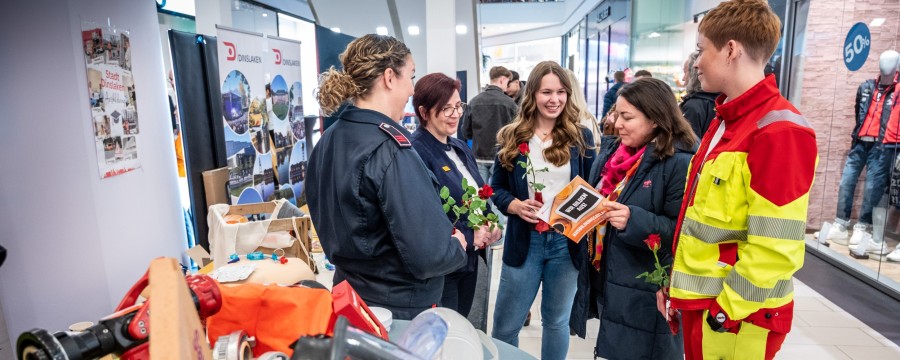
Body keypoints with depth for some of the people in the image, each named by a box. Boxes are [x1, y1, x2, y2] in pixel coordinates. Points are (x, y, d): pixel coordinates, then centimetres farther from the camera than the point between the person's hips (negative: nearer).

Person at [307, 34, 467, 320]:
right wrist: (458, 247, -8)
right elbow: (429, 257, -28)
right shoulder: (392, 151, -25)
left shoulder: (328, 141, 0)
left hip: (348, 297, 8)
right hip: (401, 312, -8)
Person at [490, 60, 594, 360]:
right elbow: (496, 187, 4)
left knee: (557, 321, 18)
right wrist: (515, 205, -16)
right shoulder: (512, 137, 0)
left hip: (567, 240, 1)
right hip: (525, 240, 0)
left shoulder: (580, 137, 1)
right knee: (505, 325, 10)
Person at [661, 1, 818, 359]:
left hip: (734, 317, -8)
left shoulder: (778, 131, -20)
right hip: (700, 299, 8)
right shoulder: (727, 120, 8)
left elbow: (775, 248, -23)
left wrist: (727, 311, -15)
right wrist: (677, 282, 13)